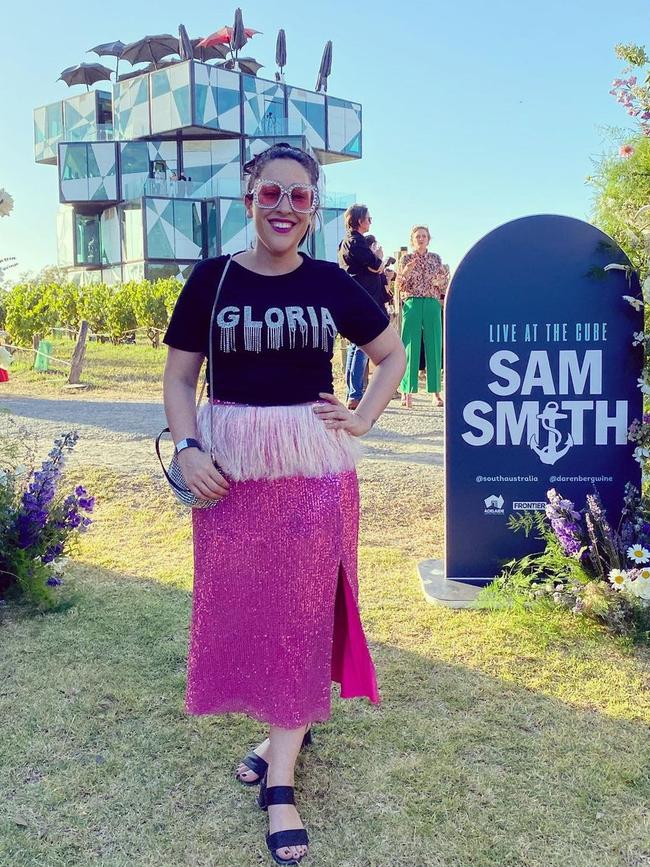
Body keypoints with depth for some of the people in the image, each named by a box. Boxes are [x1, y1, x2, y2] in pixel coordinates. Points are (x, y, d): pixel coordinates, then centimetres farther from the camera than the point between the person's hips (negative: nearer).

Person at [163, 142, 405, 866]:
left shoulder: (330, 284, 2)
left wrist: (362, 419, 1)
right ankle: (285, 732, 33)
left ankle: (280, 779, 14)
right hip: (228, 470, 1)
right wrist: (187, 447, -10)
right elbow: (179, 376, 5)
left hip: (314, 467, 0)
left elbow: (392, 355, 14)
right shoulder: (212, 280, 1)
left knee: (303, 610, 2)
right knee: (240, 604, 9)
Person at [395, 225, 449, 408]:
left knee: (434, 347, 1)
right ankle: (407, 392, -1)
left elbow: (443, 286, 16)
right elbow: (399, 287, 2)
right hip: (412, 304, -2)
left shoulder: (436, 258, 14)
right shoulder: (406, 259, 8)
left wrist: (442, 279, -7)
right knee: (410, 347, -5)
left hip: (432, 305, 2)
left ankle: (436, 391, 7)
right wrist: (407, 270, -14)